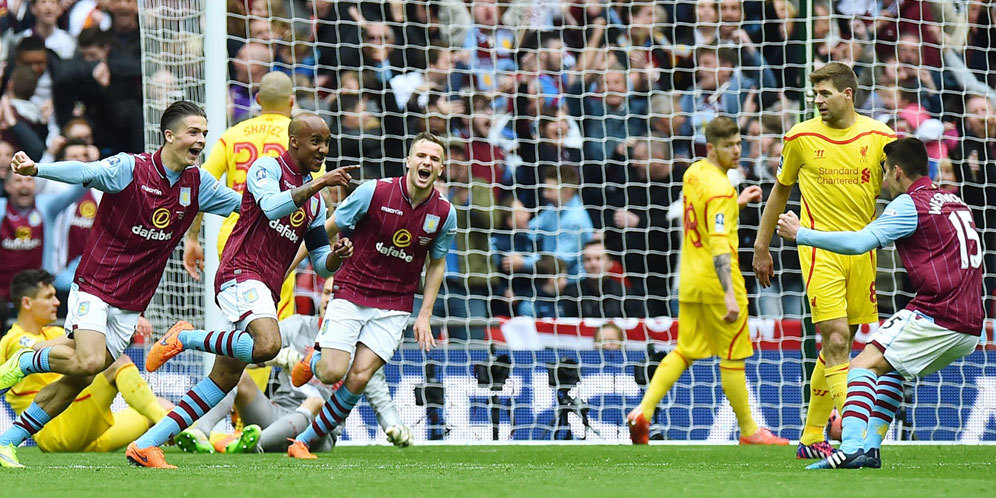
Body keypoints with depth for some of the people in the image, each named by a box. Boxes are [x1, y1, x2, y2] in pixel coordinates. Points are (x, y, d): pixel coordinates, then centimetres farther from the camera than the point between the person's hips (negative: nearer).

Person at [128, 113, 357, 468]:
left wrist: (337, 256, -1)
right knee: (268, 344, -35)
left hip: (266, 290, 9)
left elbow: (321, 263, 21)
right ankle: (185, 338, -13)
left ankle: (146, 445, 4)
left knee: (225, 379, 3)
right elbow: (271, 206, -22)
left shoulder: (315, 199, 21)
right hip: (241, 273, -9)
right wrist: (319, 184, -24)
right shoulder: (267, 168, 0)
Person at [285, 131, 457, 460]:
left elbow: (436, 264, 13)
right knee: (332, 373, -15)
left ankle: (304, 442, 2)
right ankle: (315, 358, 24)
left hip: (394, 307, 2)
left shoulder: (445, 214, -3)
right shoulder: (374, 192, -12)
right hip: (351, 294, -2)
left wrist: (424, 316, 7)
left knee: (359, 378, -12)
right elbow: (327, 230, -1)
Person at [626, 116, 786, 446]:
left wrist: (737, 202, 27)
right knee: (733, 356, 3)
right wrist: (729, 295, -33)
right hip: (717, 282, -8)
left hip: (690, 280, 8)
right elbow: (719, 244, -28)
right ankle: (748, 431, 13)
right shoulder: (719, 189, -20)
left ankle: (644, 410, 0)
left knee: (686, 350, 14)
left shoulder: (694, 173, 7)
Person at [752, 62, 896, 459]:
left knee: (838, 345, 7)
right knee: (835, 339, -15)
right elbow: (781, 190, 12)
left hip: (862, 249, 3)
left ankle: (811, 439, 17)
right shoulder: (801, 137, 0)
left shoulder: (879, 137, 1)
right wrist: (761, 247, 14)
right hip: (819, 247, -3)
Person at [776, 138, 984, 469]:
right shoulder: (957, 203, 19)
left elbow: (859, 242, -14)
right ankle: (870, 448, 11)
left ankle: (853, 446, -25)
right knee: (891, 366, 23)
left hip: (937, 316, -8)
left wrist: (801, 234, -6)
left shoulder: (910, 204, -6)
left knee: (865, 365, -8)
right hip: (971, 328, 8)